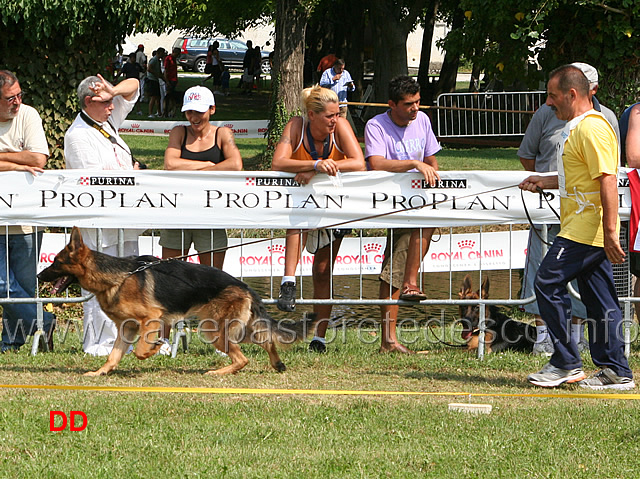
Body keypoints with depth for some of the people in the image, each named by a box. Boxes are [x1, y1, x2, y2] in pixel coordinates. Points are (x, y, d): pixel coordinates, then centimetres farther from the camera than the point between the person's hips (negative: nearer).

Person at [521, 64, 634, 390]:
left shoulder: (592, 128, -15)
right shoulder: (577, 127, 19)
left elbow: (608, 179, -22)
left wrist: (610, 232, -26)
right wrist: (545, 182, 22)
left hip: (585, 230, -10)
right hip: (584, 230, 10)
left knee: (548, 283, -9)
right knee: (598, 298, 8)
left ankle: (566, 363, -5)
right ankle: (616, 371, 8)